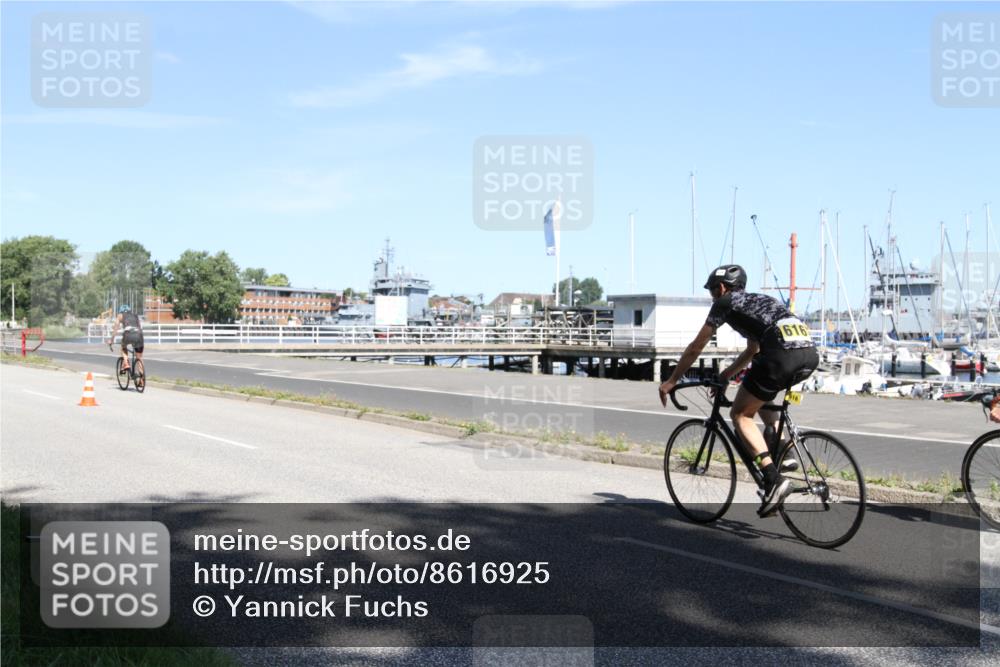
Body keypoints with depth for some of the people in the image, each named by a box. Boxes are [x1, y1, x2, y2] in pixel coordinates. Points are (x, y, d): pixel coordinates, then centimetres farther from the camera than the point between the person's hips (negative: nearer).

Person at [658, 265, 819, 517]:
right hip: (810, 355, 8)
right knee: (762, 394, 33)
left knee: (740, 414, 8)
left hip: (782, 357, -8)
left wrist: (671, 381, 28)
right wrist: (725, 375, 54)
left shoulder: (725, 303, 15)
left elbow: (696, 347, 19)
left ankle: (774, 478, -7)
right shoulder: (759, 301, 36)